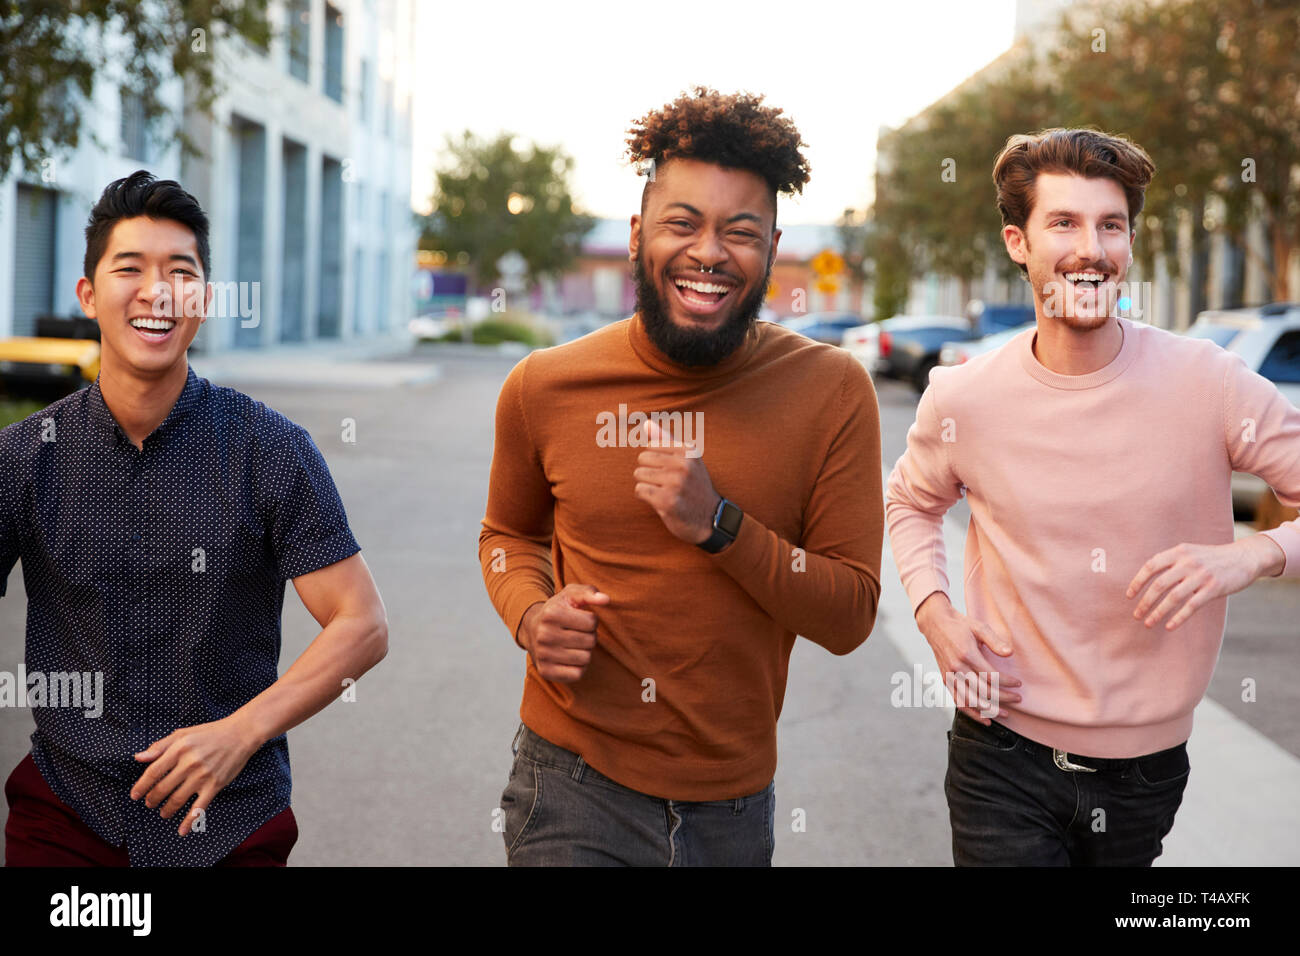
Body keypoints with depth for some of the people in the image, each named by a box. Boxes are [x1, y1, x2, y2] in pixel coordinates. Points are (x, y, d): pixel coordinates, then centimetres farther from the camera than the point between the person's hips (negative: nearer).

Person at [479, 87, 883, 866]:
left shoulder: (831, 392, -8)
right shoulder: (544, 389, -5)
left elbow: (851, 617, -8)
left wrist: (718, 525, -21)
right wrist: (532, 614, -8)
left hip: (734, 804, 1)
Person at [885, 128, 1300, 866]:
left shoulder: (1208, 384, -11)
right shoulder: (963, 400, -6)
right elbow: (911, 502, 14)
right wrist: (933, 612, -2)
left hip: (1148, 767, 1)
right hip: (1006, 757, -1)